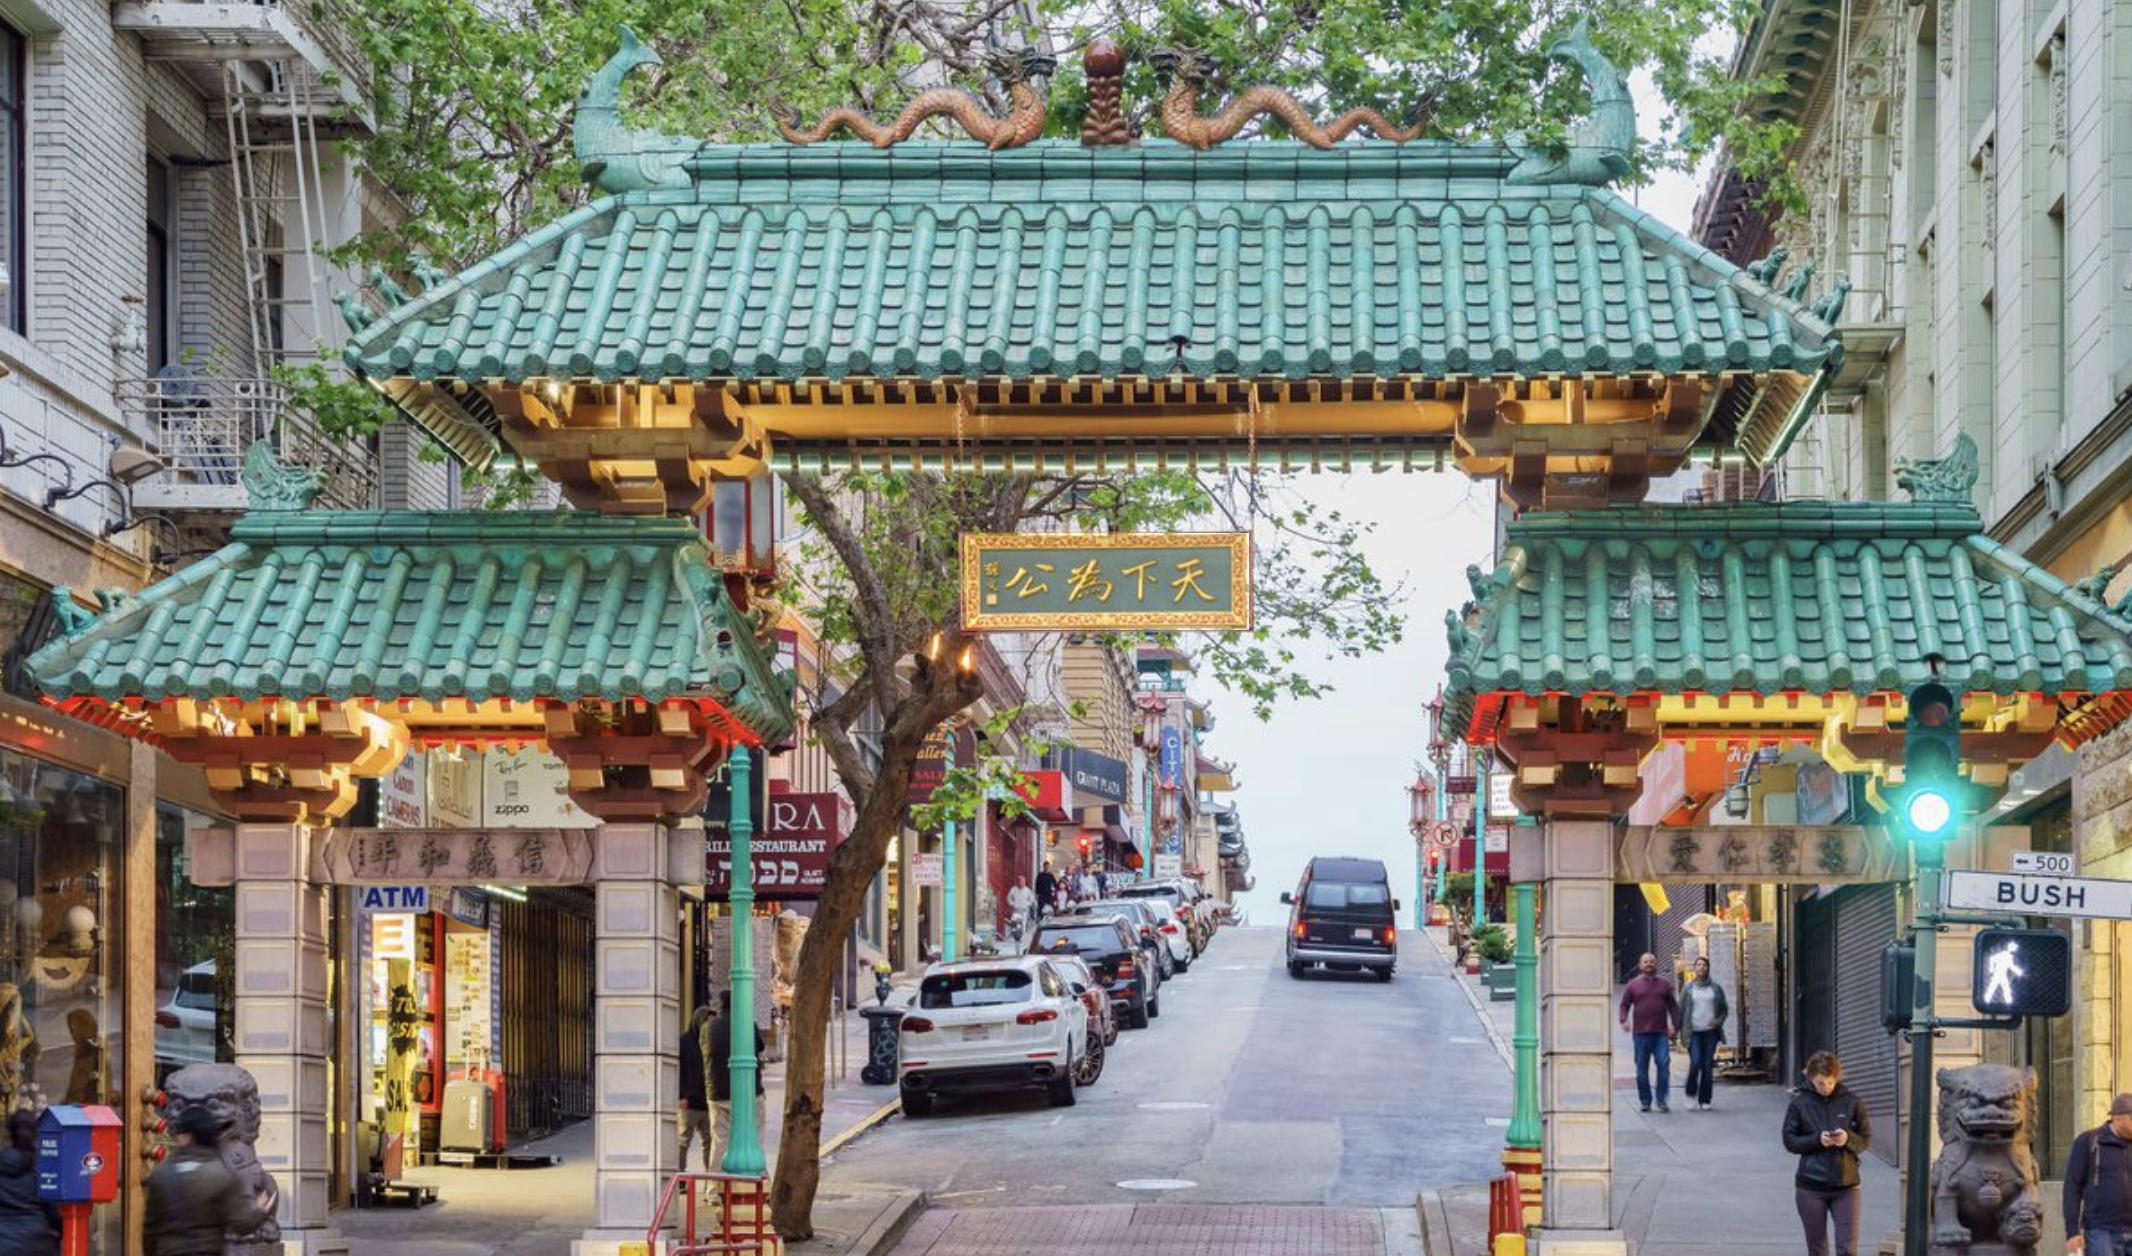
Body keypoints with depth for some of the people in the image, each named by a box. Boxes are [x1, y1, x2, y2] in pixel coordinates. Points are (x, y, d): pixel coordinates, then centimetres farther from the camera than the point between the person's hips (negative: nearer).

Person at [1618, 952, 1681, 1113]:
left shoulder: (1664, 984, 12)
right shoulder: (1633, 985, 9)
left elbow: (1673, 1006, 13)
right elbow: (1624, 1004, 9)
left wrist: (1675, 1025, 2)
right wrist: (1624, 1020, -9)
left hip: (1661, 1033, 0)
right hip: (1641, 1033, 0)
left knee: (1664, 1064, -11)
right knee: (1642, 1068, 3)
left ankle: (1662, 1100, -7)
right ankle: (1645, 1101, 12)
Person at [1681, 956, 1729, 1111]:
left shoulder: (1716, 988, 8)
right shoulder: (1688, 989, 6)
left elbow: (1724, 1009, 13)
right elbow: (1681, 1010, 9)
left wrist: (1718, 1021, -5)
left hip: (1710, 1031, 1)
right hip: (1694, 1032, -1)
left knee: (1708, 1066, 0)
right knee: (1695, 1063, -15)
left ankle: (1704, 1100, 8)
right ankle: (1691, 1094, 5)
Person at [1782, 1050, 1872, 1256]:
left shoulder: (1851, 1102, 1)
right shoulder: (1799, 1103, 0)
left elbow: (1866, 1139, 4)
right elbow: (1790, 1141, 0)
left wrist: (1848, 1139, -17)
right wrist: (1817, 1140, -16)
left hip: (1845, 1186, 0)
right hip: (1810, 1187, 0)